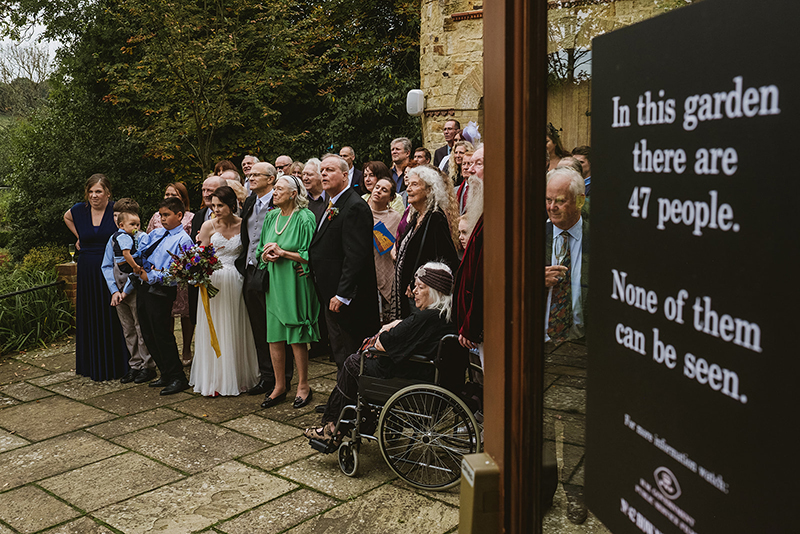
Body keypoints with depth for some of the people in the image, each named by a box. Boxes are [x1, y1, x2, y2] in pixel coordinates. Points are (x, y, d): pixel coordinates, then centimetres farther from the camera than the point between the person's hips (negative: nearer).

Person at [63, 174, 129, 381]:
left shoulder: (116, 211, -8)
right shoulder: (80, 210, 4)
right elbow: (66, 217, 28)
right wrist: (79, 237, 17)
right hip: (88, 270, 4)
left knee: (112, 316, 0)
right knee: (90, 315, 11)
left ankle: (116, 365, 12)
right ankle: (93, 365, 24)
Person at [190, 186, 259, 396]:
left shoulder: (243, 224, 1)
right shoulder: (209, 225, 0)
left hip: (235, 282, 1)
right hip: (213, 282, 0)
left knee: (236, 330, 7)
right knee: (214, 330, 4)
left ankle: (237, 376, 20)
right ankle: (215, 379, 14)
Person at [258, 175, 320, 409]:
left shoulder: (304, 219, -9)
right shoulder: (271, 217, 10)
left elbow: (310, 256, -12)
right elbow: (262, 250, 16)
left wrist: (282, 252, -15)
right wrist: (266, 255, -6)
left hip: (295, 284, -6)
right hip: (274, 284, 6)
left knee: (296, 338, 1)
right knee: (274, 337, 8)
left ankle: (303, 386, 15)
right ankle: (280, 386, 20)